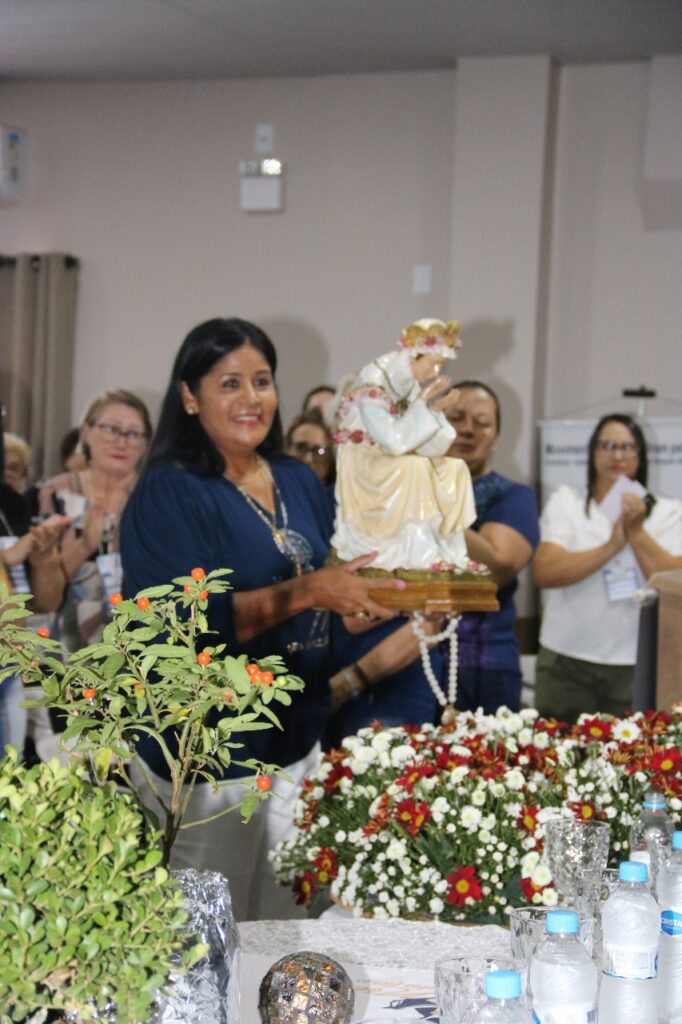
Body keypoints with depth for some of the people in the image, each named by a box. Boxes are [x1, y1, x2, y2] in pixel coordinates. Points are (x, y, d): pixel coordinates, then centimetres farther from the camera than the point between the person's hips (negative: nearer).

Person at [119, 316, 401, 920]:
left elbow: (327, 604, 16)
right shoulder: (169, 494, -10)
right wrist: (303, 593, -27)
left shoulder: (299, 482, 9)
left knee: (288, 927, 15)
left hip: (298, 735, 6)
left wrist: (371, 592, -3)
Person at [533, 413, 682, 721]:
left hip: (637, 665, 0)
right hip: (567, 662, 0)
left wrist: (636, 532, -12)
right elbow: (544, 573, -10)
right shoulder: (565, 502, 5)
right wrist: (612, 545, -14)